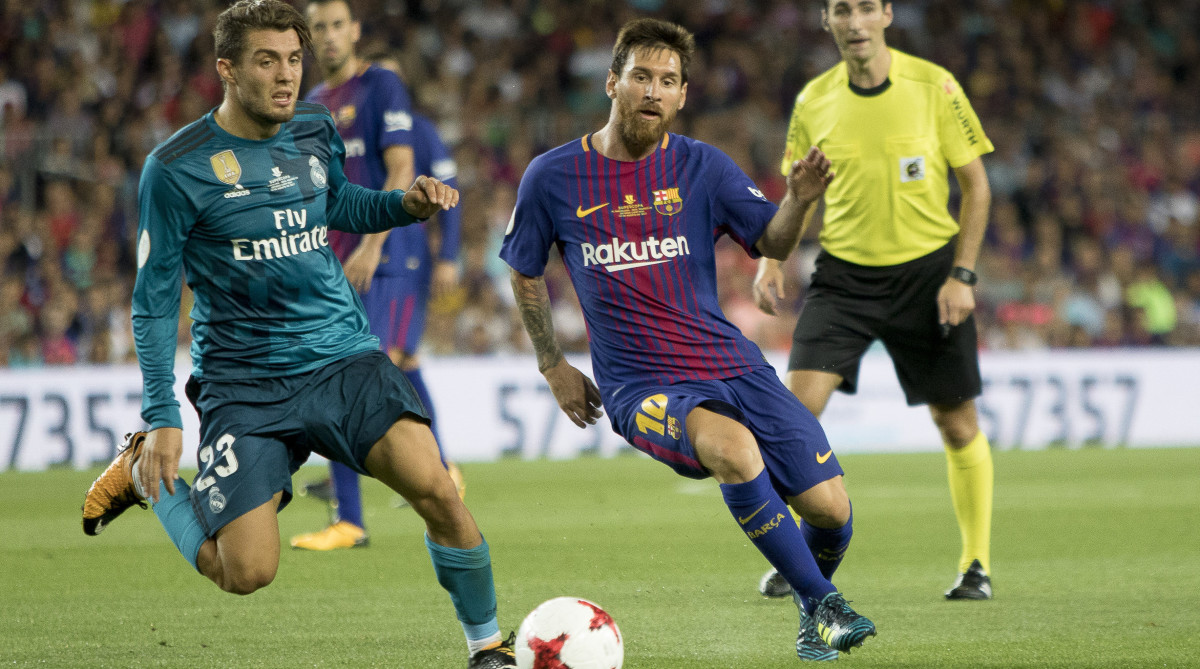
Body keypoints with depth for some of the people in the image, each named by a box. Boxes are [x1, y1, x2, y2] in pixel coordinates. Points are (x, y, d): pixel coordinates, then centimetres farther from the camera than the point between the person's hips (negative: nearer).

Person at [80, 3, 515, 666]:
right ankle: (145, 472, 17)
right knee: (245, 573, -12)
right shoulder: (175, 168, -9)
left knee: (434, 488, -21)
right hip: (245, 382, -3)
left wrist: (407, 203, 6)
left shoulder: (315, 130, 4)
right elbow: (154, 298, -4)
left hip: (344, 359, 3)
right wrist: (162, 418, -7)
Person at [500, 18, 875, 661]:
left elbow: (773, 242, -2)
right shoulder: (553, 178, 0)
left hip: (731, 365, 3)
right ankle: (823, 606, -21)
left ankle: (812, 604, 30)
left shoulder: (702, 166, 3)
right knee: (732, 447, -35)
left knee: (830, 510, -6)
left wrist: (796, 201, -23)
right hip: (639, 387, -3)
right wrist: (554, 368, 13)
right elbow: (525, 271, 15)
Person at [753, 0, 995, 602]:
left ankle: (977, 565, 21)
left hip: (927, 271, -2)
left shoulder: (934, 87, -7)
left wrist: (962, 275, -9)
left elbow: (976, 184, -1)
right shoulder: (813, 102, 0)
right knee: (797, 404, -15)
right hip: (843, 274, 2)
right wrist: (772, 259, -6)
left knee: (958, 425, 3)